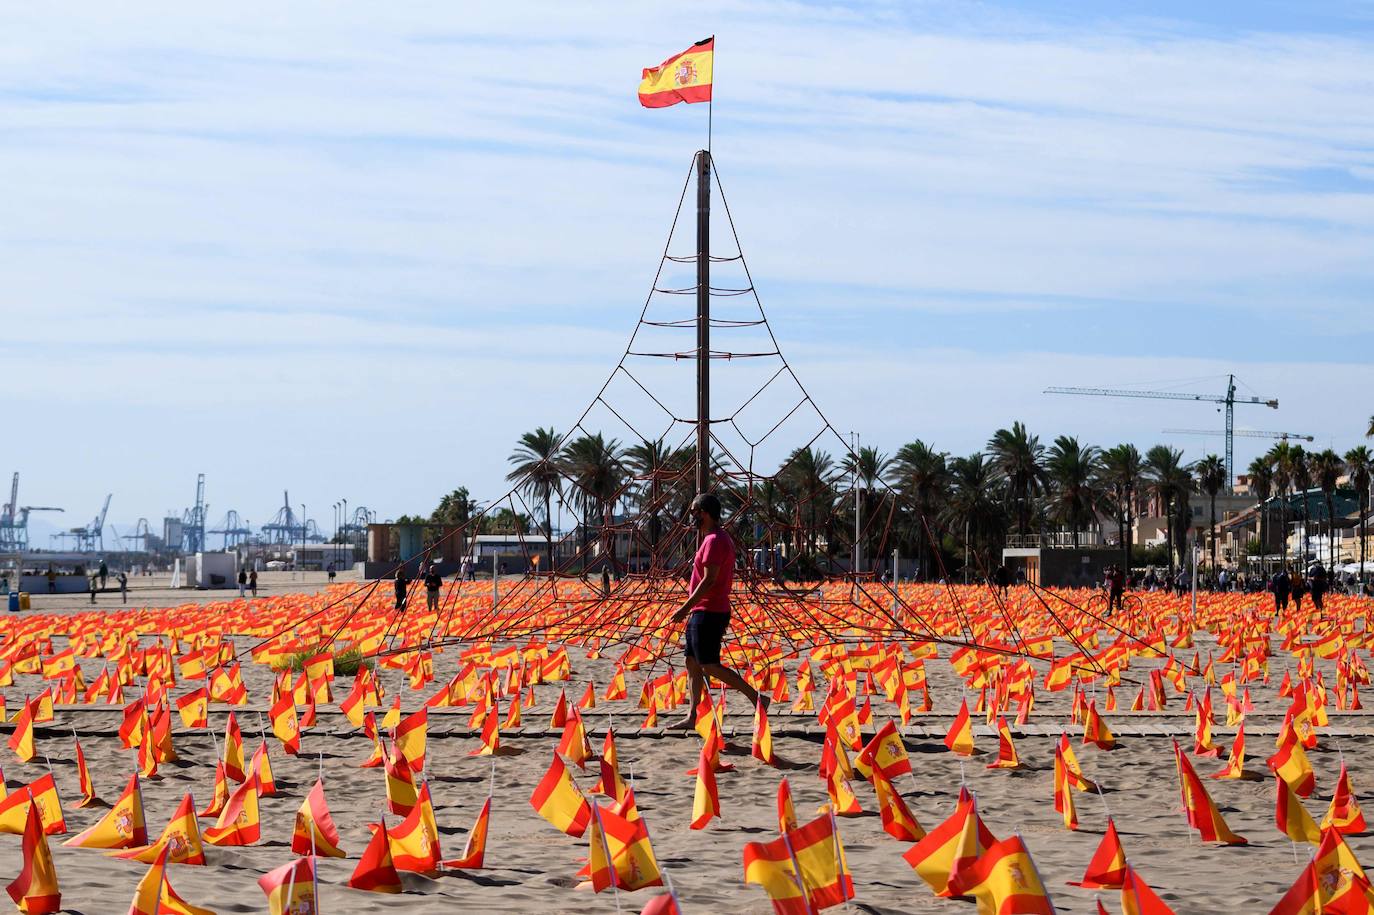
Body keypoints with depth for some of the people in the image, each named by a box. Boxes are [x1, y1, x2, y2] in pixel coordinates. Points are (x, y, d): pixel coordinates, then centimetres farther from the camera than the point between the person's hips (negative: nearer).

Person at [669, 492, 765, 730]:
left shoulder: (714, 541, -17)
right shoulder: (719, 539, 16)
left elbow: (709, 580, -23)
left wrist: (685, 607, -20)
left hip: (708, 613, -11)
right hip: (704, 613, 11)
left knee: (710, 666, -9)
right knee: (692, 663, 11)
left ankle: (757, 699, -8)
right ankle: (692, 717, 12)